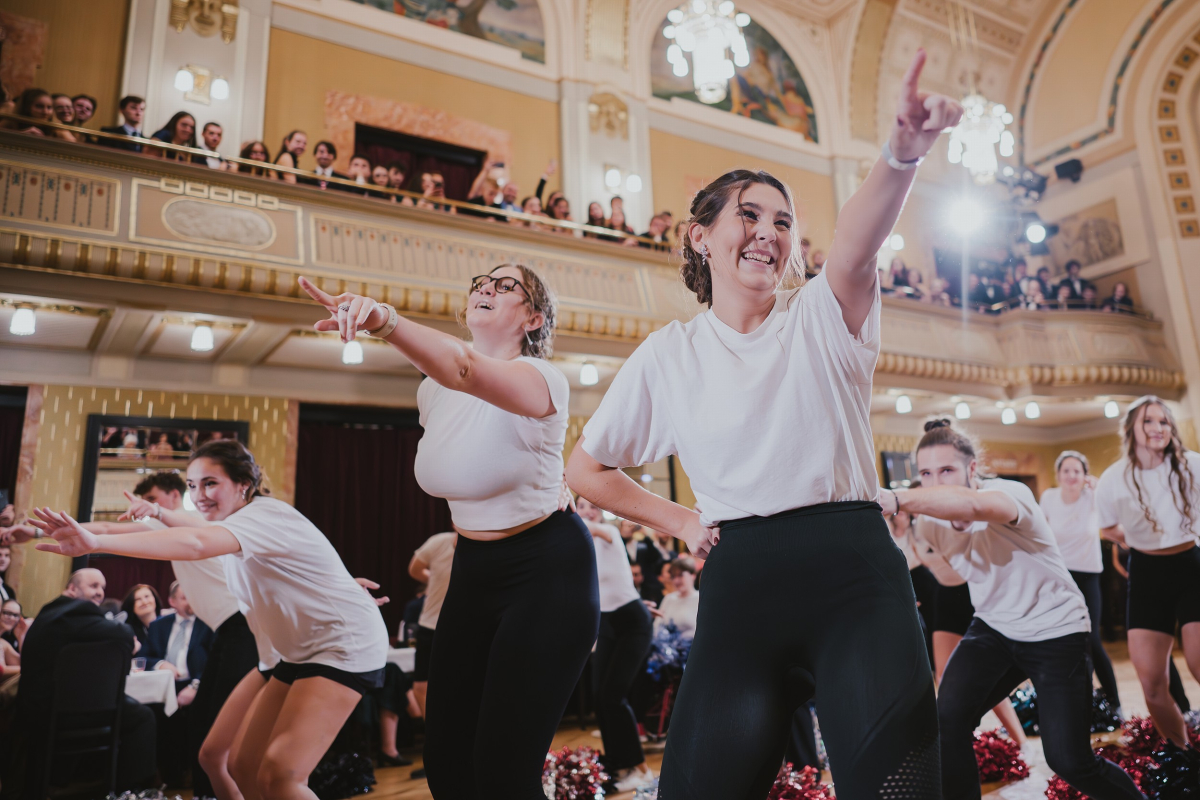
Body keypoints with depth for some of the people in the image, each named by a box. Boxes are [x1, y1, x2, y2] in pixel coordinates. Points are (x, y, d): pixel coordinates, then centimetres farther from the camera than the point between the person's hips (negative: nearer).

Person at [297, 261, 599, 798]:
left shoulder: (541, 379, -18)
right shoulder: (433, 391, 4)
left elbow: (466, 370, -41)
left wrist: (386, 321, -55)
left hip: (547, 571, -7)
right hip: (472, 570, 7)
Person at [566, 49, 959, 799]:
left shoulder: (821, 319, 6)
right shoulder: (667, 355, 8)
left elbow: (858, 244, -18)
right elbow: (588, 469, 16)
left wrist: (903, 152, -37)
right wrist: (682, 523, 8)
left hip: (852, 568, 0)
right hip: (740, 584, 1)